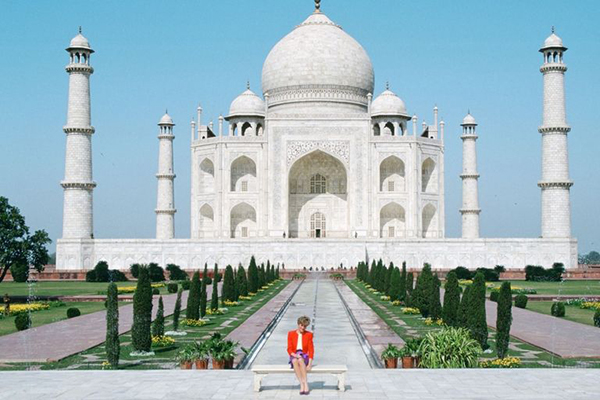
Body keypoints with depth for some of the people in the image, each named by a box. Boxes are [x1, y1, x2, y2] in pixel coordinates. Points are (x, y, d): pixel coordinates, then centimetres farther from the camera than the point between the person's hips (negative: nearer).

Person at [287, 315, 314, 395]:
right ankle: (302, 384, -41)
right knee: (295, 361, -37)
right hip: (294, 356, 0)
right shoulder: (291, 334, 5)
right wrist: (295, 355, -20)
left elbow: (311, 350, 1)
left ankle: (305, 384, -39)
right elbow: (289, 349, 2)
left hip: (304, 356, 0)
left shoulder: (309, 334, 4)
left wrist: (310, 364, -11)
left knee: (300, 360, -37)